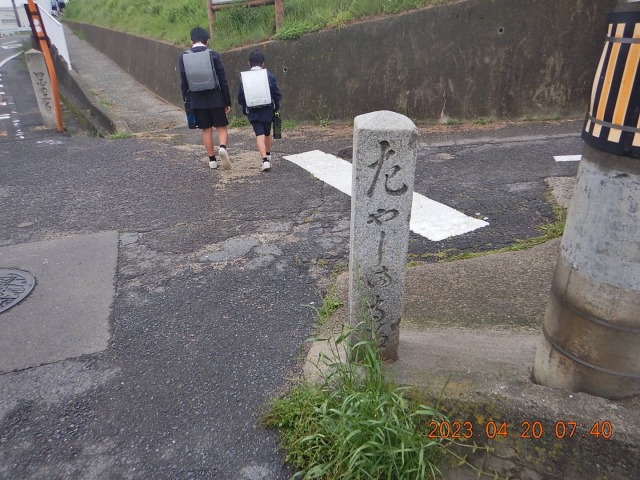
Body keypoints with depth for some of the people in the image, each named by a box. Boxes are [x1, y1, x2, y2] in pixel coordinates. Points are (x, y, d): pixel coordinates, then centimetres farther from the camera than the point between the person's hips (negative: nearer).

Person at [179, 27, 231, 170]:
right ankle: (223, 147, -21)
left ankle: (212, 160, 17)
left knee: (206, 130, 12)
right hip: (215, 99, -2)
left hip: (197, 101, 2)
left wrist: (186, 101, 12)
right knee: (222, 127, 7)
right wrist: (227, 102, 2)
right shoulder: (213, 55, -6)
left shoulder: (183, 57, 0)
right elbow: (223, 80, -5)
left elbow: (183, 82, 3)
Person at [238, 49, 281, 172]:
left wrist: (244, 109, 12)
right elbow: (277, 94, -1)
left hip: (253, 111, -1)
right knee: (267, 133, 19)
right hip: (267, 110, 1)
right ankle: (268, 156, 36)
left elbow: (240, 97, -2)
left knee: (259, 134, -4)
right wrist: (276, 107, 13)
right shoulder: (269, 76, -4)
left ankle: (265, 160, -20)